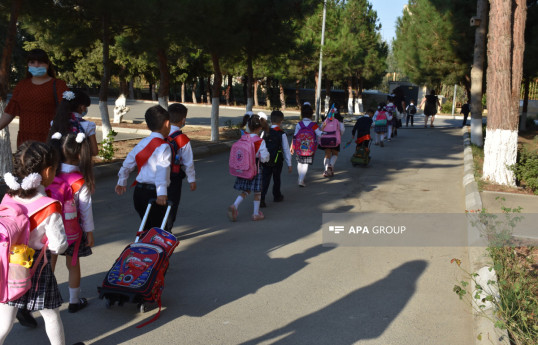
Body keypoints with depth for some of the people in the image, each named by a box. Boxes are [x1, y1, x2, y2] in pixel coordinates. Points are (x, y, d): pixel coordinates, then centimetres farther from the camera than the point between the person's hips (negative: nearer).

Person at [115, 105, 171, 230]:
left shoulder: (142, 143, 11)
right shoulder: (163, 146, -11)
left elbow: (128, 162, 22)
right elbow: (162, 170, -26)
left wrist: (122, 182, 37)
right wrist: (162, 193, -35)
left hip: (138, 191, 8)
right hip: (153, 192, -7)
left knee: (147, 227, 20)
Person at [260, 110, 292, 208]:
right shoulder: (282, 134, -12)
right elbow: (286, 150, -8)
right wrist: (289, 164, 1)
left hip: (265, 161, 2)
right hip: (277, 161, -1)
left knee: (265, 180, 2)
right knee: (277, 179, 17)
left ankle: (261, 199, -11)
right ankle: (277, 196, 34)